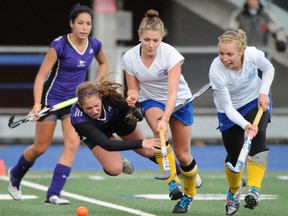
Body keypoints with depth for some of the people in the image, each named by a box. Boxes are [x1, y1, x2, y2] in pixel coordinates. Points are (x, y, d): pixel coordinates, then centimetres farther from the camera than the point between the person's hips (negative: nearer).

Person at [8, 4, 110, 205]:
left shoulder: (94, 45, -4)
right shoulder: (59, 45, -20)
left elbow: (104, 63, 19)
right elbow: (41, 75, -19)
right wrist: (37, 104, -30)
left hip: (75, 101, 4)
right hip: (51, 98, -4)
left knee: (73, 144, -13)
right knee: (41, 147, 5)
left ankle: (53, 194, -11)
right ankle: (15, 175, 35)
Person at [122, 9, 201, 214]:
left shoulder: (170, 54, -27)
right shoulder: (129, 58, -17)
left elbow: (173, 92, -33)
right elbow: (134, 90, -4)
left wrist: (165, 119, -46)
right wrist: (132, 97, -29)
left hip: (179, 101, -1)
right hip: (151, 101, 1)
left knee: (183, 156, 0)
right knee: (159, 131, -34)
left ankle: (189, 193, 31)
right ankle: (173, 181, -26)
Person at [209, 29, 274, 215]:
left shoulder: (253, 54, -30)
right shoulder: (216, 71, -34)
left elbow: (269, 69, -4)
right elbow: (228, 108, -28)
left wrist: (264, 92, -17)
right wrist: (245, 124, -43)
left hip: (257, 101, 1)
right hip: (231, 111, -1)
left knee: (258, 137, -28)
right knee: (234, 156, 5)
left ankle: (254, 189, -29)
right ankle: (235, 189, 39)